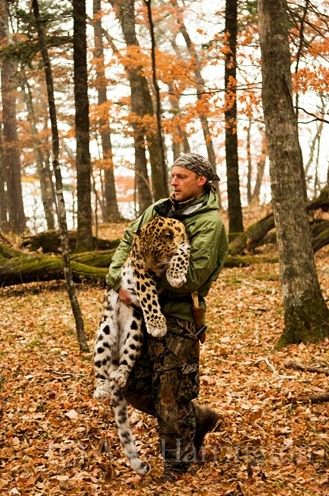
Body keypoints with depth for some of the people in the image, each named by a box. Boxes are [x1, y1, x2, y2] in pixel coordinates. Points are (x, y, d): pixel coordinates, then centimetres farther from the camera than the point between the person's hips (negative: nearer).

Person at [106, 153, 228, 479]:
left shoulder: (209, 223, -12)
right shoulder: (158, 210, 10)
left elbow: (192, 277, -20)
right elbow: (127, 241, 7)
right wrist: (119, 280, -11)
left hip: (177, 316, -7)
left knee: (171, 395, 3)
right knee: (135, 386, 14)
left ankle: (177, 463, 24)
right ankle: (199, 417, 33)